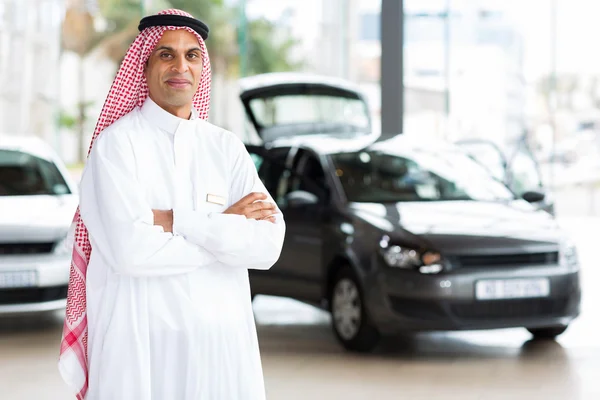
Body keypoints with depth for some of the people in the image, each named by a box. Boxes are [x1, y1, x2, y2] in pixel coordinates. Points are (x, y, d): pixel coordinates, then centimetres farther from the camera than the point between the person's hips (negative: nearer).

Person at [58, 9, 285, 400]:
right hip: (142, 343, -4)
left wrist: (177, 222, -14)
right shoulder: (118, 142, -5)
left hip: (223, 339, 4)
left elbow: (268, 245, -5)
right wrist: (226, 228, -9)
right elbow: (129, 250, -19)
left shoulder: (226, 147, 6)